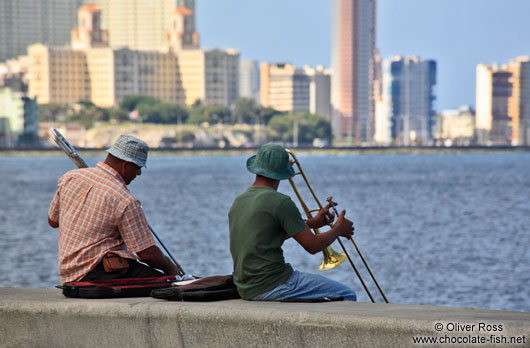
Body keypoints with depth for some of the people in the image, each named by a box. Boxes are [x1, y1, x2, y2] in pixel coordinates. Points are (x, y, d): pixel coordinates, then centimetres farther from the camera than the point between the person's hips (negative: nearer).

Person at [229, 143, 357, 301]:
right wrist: (338, 229, 9)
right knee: (348, 295, 2)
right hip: (272, 287, -9)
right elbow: (313, 246, -10)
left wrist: (312, 223, 26)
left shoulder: (238, 201, 11)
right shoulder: (281, 202, -15)